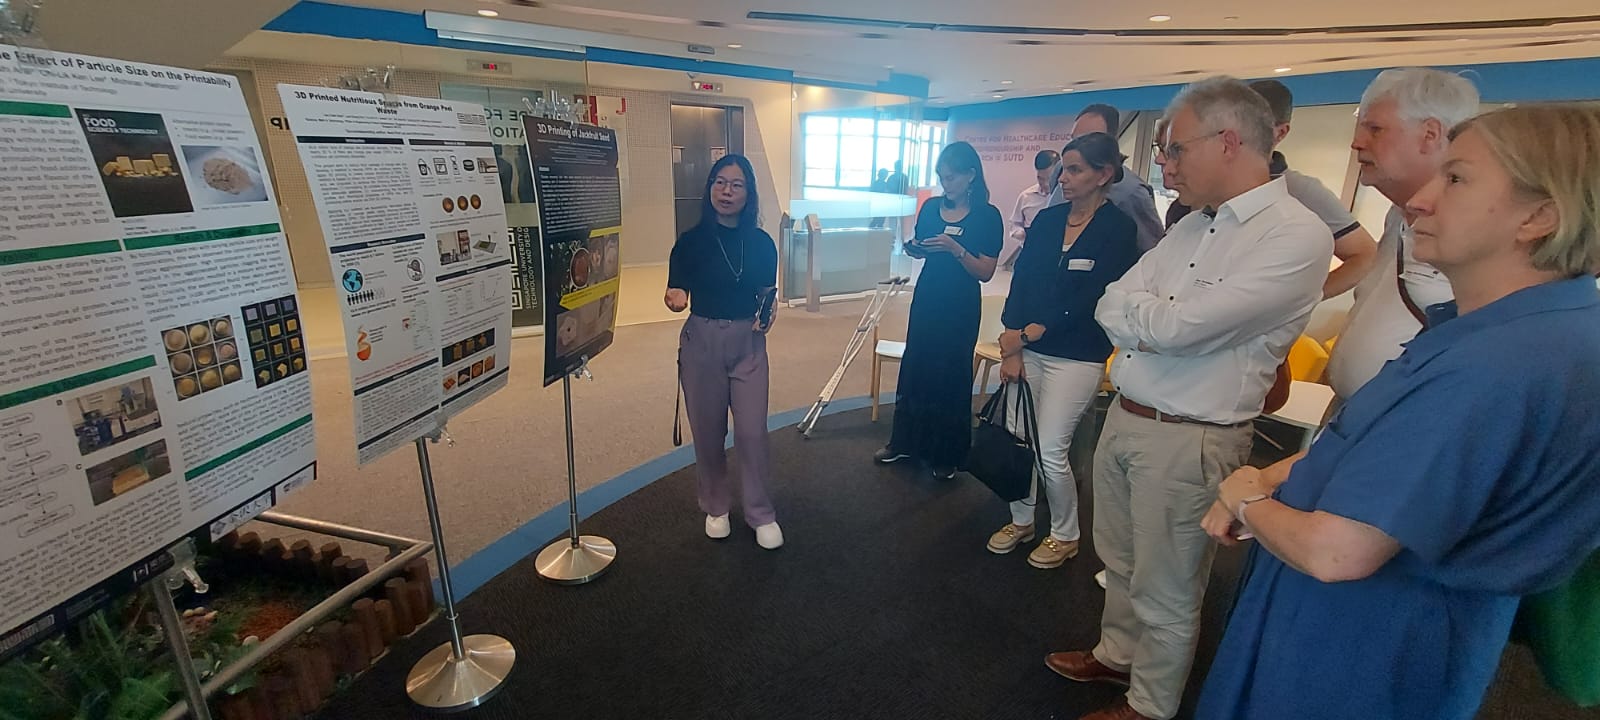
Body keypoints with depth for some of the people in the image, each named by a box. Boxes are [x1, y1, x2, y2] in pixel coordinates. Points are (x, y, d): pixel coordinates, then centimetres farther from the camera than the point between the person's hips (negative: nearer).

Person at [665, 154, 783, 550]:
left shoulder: (762, 243, 0)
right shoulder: (691, 241, -6)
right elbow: (676, 293, -5)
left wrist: (768, 316, -12)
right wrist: (675, 300, -29)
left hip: (748, 342, 1)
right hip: (702, 342, -1)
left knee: (752, 430, 0)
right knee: (708, 430, 9)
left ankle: (760, 513, 20)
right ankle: (716, 506, 31)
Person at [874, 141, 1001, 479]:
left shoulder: (987, 216, -10)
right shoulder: (931, 207, 4)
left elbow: (986, 272, -13)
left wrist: (955, 248, -26)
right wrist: (913, 248, -7)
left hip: (960, 308, -4)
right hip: (926, 300, 5)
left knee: (951, 377, 4)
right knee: (914, 368, 9)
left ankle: (947, 455, 19)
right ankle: (904, 441, 25)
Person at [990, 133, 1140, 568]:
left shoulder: (1119, 228, -8)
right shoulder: (1046, 219, 7)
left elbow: (1090, 301, -13)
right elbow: (1020, 282, 3)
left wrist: (1024, 335, -13)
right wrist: (1011, 348, -6)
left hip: (1076, 356, -5)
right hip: (1027, 348, 5)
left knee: (1050, 451, -1)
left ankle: (1065, 536, 24)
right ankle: (1021, 521, 30)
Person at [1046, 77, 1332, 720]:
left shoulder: (1297, 235, -16)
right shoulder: (1191, 226, 10)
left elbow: (1179, 327, -24)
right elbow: (1111, 309, 4)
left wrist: (1136, 311, -6)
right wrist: (1157, 321, -14)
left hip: (1188, 440, -7)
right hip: (1122, 418, 8)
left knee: (1165, 594, 12)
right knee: (1119, 562, 24)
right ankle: (1117, 655, 47)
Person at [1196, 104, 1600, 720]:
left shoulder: (1494, 368, -31)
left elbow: (1333, 552, -32)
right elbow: (1374, 446, 10)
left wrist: (1248, 501, -12)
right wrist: (1267, 481, -4)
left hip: (1365, 642, -9)